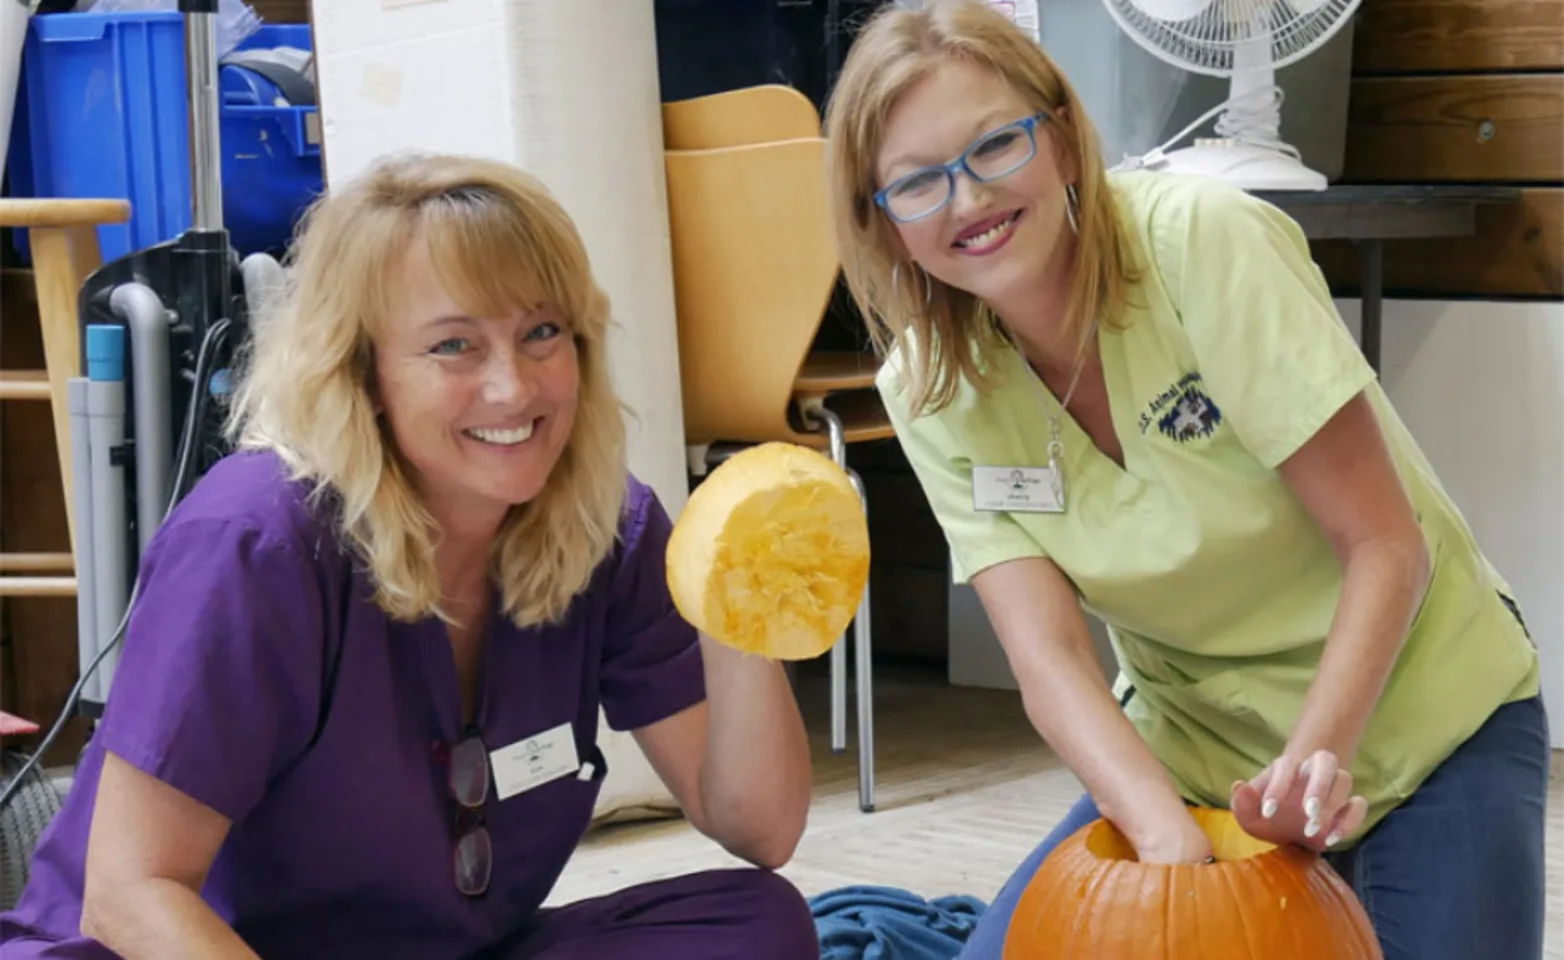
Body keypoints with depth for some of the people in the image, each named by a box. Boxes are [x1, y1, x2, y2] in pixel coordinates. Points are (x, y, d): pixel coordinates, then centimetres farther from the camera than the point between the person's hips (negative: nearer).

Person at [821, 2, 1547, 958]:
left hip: (1420, 711, -3)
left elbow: (1387, 543, -21)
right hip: (1195, 752, 4)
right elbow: (1051, 659, -19)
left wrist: (1313, 760, -34)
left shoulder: (1202, 242, -24)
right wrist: (1173, 843, -36)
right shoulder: (931, 393, -11)